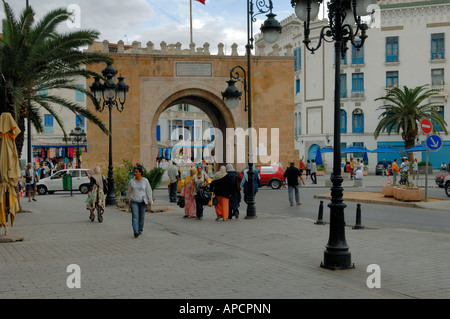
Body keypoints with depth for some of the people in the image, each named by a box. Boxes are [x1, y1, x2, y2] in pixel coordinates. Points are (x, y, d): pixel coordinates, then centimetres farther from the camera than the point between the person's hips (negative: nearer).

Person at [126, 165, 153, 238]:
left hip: (143, 201, 0)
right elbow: (129, 191, 13)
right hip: (134, 202, 0)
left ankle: (140, 230, 25)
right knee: (135, 216, -13)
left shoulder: (145, 181, -2)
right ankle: (135, 231, -22)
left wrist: (150, 200, -6)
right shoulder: (131, 181, 1)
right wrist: (128, 200, 19)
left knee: (141, 216, 7)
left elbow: (149, 191, 1)